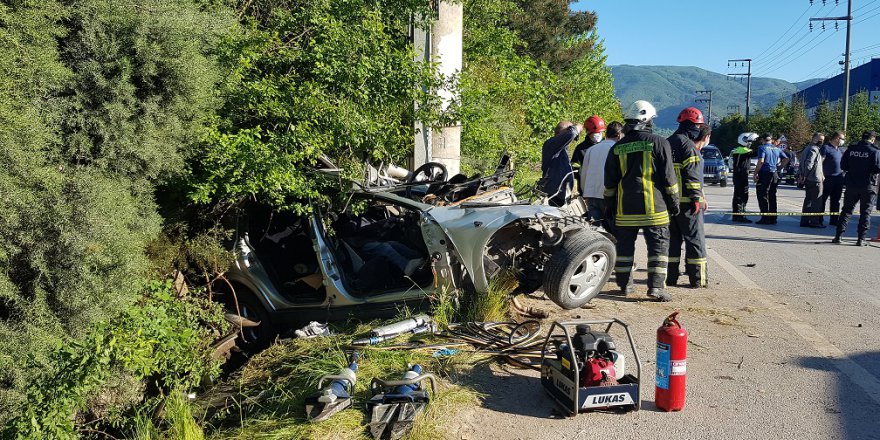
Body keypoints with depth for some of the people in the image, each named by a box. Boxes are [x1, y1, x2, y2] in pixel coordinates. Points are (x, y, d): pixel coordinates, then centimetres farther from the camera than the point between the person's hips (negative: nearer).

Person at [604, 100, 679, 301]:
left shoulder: (617, 148, 7)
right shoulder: (658, 143, -3)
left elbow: (610, 182, 11)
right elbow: (668, 176, -4)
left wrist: (609, 205, 20)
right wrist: (673, 202, 5)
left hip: (625, 208, 4)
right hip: (653, 207, -3)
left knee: (624, 245, 12)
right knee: (658, 245, 1)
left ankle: (624, 284, 19)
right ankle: (656, 286, -5)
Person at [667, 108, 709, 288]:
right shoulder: (689, 146, -11)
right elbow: (693, 175, -16)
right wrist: (696, 199, -15)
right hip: (686, 201, -7)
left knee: (672, 238, 12)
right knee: (694, 239, 1)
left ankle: (670, 276, 13)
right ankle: (697, 278, 3)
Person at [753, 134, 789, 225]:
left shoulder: (762, 148, -7)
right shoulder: (777, 149, 13)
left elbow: (761, 161, -18)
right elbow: (786, 159, 10)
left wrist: (755, 173, -14)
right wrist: (779, 168, 15)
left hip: (764, 174, -6)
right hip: (774, 174, 6)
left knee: (762, 197, -2)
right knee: (772, 197, 12)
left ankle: (765, 218, -6)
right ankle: (773, 219, 14)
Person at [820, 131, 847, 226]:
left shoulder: (839, 150, 17)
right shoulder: (826, 147, -7)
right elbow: (820, 162, -13)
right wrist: (822, 175, -20)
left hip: (839, 179, 8)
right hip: (828, 178, -8)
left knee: (835, 201, 11)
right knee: (822, 200, -3)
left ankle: (833, 220, 17)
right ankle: (818, 220, 1)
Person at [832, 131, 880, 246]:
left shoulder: (851, 149, 1)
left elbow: (842, 165, 4)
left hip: (852, 185, 3)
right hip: (868, 186, -3)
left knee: (846, 210, 11)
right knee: (865, 213, 5)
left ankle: (838, 236, 7)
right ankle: (861, 239, 3)